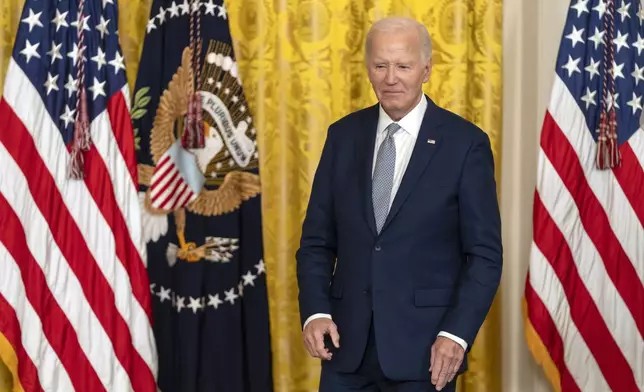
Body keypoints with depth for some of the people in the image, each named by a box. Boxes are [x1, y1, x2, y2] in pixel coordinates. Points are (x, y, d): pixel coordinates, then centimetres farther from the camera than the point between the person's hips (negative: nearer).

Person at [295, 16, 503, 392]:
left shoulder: (465, 143, -5)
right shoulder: (343, 135, 6)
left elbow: (485, 254, -5)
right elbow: (317, 239, 8)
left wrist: (457, 334, -15)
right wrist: (315, 311, -6)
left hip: (424, 346, -3)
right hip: (347, 342, 3)